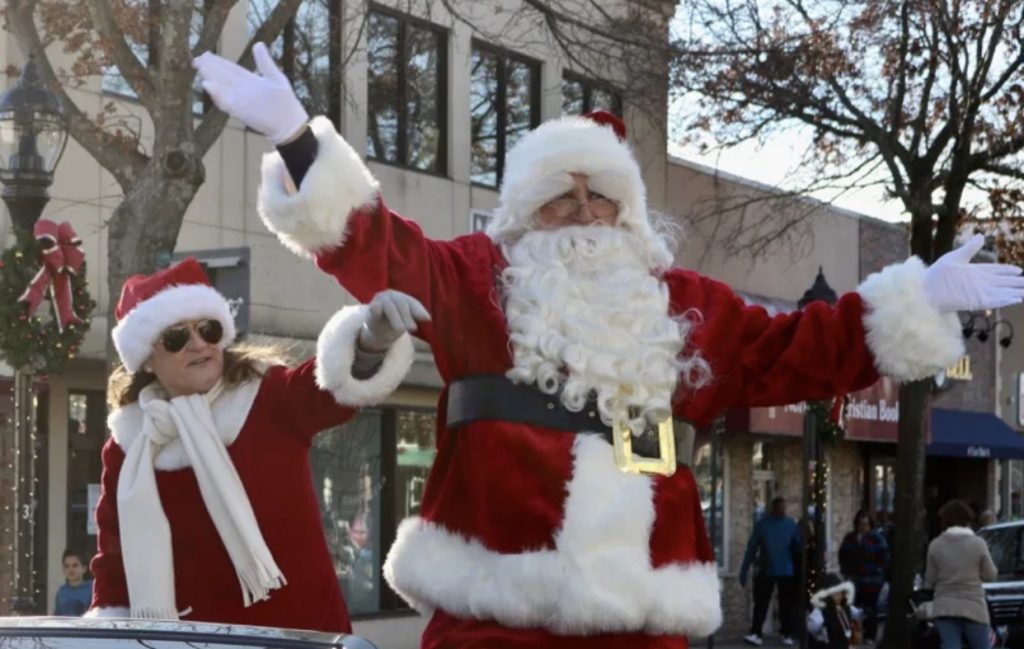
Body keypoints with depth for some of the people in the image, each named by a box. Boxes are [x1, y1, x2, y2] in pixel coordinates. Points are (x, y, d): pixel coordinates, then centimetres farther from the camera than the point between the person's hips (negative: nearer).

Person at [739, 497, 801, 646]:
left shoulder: (791, 525, -1)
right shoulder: (762, 525, -3)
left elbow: (798, 546, 3)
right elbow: (752, 548, -1)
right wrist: (744, 571, -3)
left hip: (787, 572, 1)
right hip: (766, 571, -1)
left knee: (786, 605, 7)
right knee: (761, 604, -2)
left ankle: (787, 634, 16)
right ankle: (755, 634, 0)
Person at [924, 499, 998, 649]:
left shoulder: (935, 545, 0)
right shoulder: (978, 543, -5)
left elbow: (930, 580, 4)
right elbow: (990, 574, 2)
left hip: (944, 608, 1)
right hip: (973, 608, -1)